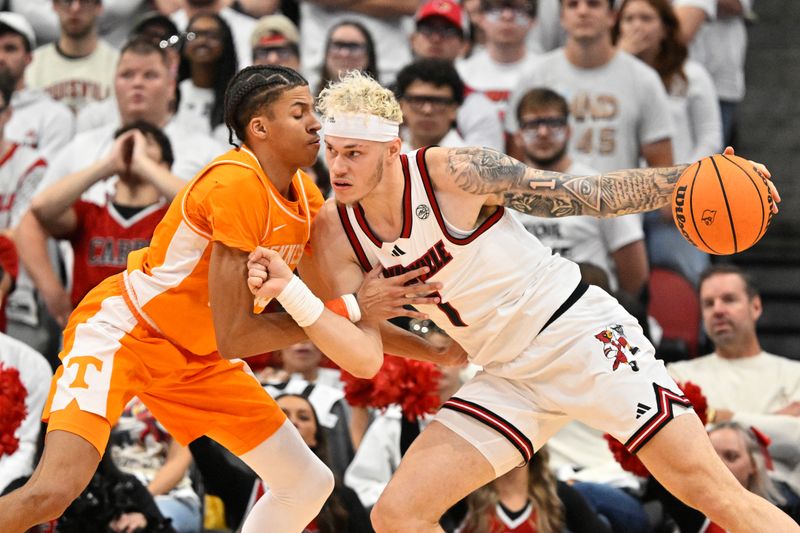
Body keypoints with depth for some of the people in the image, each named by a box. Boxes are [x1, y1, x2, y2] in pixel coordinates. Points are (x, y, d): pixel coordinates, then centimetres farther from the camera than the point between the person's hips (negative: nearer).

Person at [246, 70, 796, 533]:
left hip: (581, 333, -5)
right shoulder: (335, 232, -3)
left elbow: (589, 195, -11)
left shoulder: (453, 171, -15)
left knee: (709, 488, -13)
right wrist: (288, 293, -25)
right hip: (508, 379, 5)